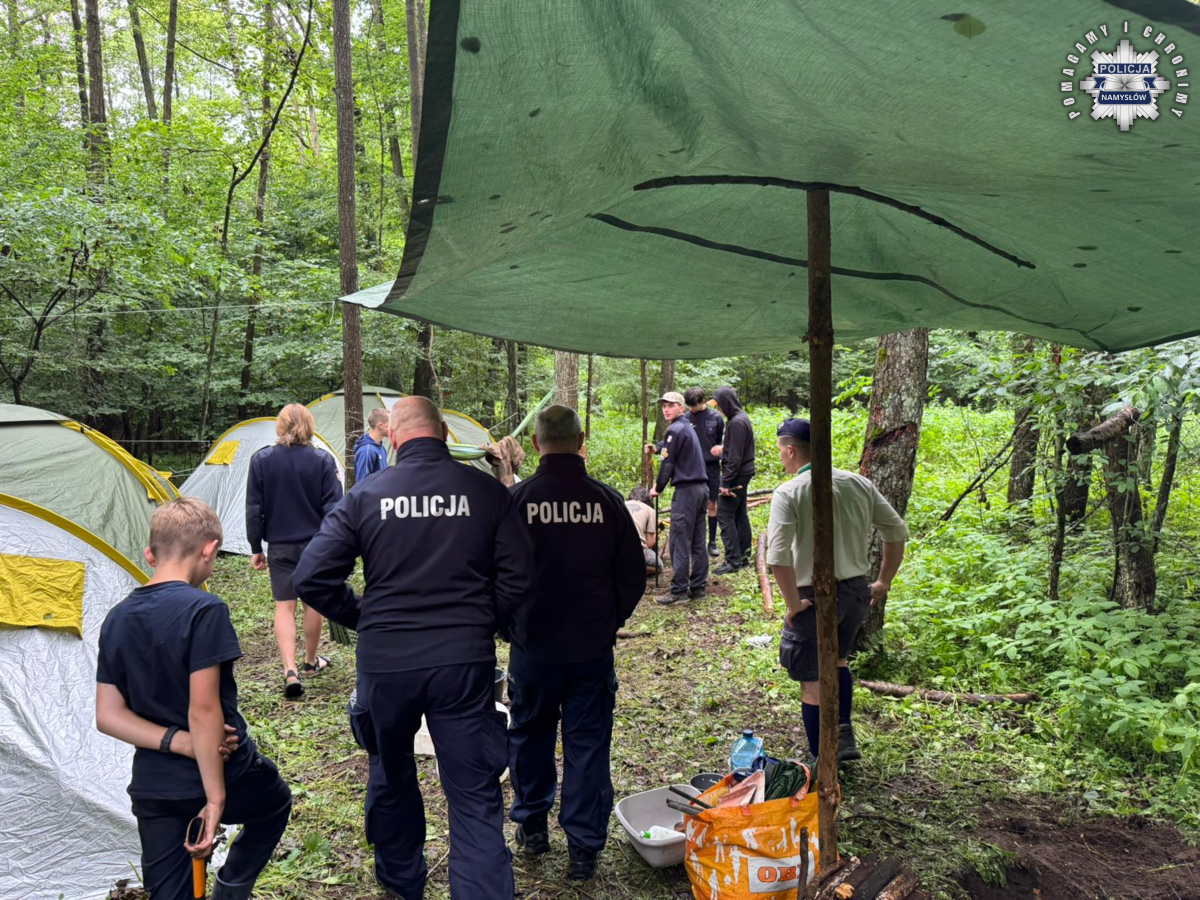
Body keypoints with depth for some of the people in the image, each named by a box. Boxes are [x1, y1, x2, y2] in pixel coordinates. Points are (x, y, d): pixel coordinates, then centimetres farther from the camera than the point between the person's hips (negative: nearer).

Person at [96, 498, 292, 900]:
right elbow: (203, 709, -23)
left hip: (151, 788, 5)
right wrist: (216, 796, -17)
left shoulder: (116, 619, 1)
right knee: (275, 804, 28)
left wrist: (178, 743, -7)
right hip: (223, 772, -5)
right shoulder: (204, 610, -21)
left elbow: (109, 715, 1)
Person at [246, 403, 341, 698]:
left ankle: (290, 672, -10)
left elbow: (254, 510, 0)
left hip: (280, 546, 0)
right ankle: (311, 662, 31)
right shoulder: (323, 461, -9)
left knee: (284, 606, 4)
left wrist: (256, 548, 8)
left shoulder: (261, 460, -4)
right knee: (313, 602, 15)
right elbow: (333, 508, -9)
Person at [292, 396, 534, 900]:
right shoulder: (486, 491, -5)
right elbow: (518, 576, -5)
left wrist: (363, 619, 11)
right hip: (465, 663, -1)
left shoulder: (366, 496, -3)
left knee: (391, 775, 25)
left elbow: (312, 578, -3)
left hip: (384, 663, 2)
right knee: (475, 796, 6)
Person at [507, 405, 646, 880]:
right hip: (593, 647, 1)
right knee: (587, 743, 10)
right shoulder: (606, 499, -6)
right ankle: (584, 847, 16)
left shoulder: (515, 499, -11)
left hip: (533, 645, 0)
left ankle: (532, 826, 35)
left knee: (529, 735, 20)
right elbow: (633, 575, 0)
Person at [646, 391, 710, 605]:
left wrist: (658, 488, 1)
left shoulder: (675, 430, -10)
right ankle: (698, 587, 15)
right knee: (697, 542, 10)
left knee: (679, 542, -6)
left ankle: (679, 591, -4)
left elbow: (668, 464, -10)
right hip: (701, 488, 9)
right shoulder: (688, 428, 18)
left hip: (686, 490, -9)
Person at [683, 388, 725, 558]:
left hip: (712, 466, 1)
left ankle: (712, 542, 18)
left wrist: (721, 447, -13)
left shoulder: (716, 416, -1)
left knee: (712, 504, 8)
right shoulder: (685, 418, -3)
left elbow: (724, 439, 9)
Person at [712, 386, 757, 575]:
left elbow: (735, 456, -21)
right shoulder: (742, 417, 12)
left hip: (736, 474, -10)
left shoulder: (736, 422, -19)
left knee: (725, 515, -8)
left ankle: (732, 560, -7)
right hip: (743, 474, 10)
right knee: (740, 515, 14)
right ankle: (743, 555, 20)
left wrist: (726, 482, -20)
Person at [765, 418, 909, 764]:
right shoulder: (858, 483, 1)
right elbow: (898, 531, 6)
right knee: (838, 659, 30)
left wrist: (793, 604, -14)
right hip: (857, 590, 6)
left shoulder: (788, 493, -16)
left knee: (812, 683, 11)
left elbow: (778, 557, -26)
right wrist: (884, 582, 14)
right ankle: (844, 734, 23)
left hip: (815, 596, -6)